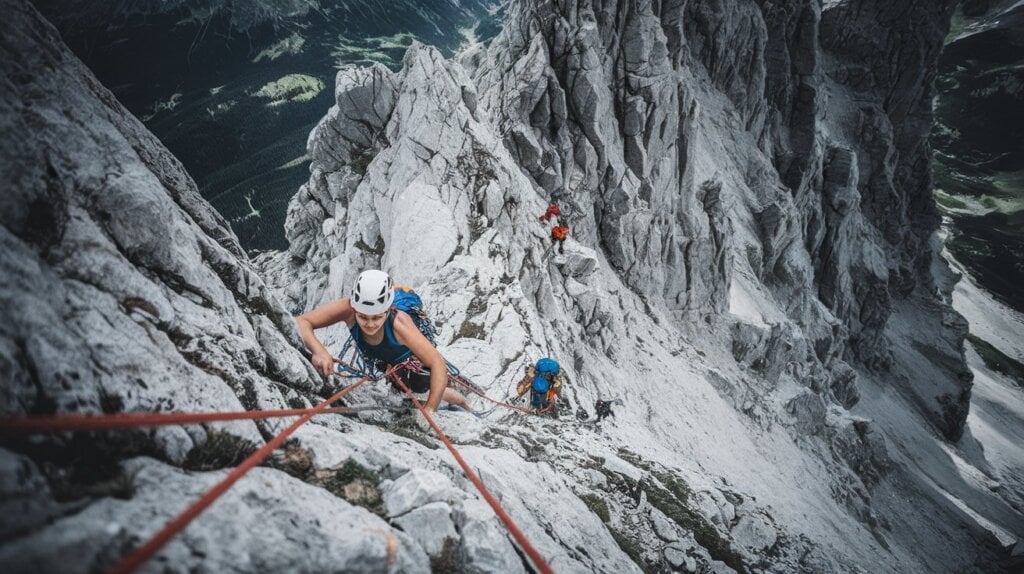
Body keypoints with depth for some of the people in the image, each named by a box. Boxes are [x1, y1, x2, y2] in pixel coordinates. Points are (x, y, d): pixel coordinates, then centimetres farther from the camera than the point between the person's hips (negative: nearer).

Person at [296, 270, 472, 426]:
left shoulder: (399, 323, -48)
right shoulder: (348, 309, -41)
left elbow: (438, 365, -47)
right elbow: (302, 322, -39)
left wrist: (430, 410, -55)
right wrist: (319, 351, -57)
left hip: (412, 358, -3)